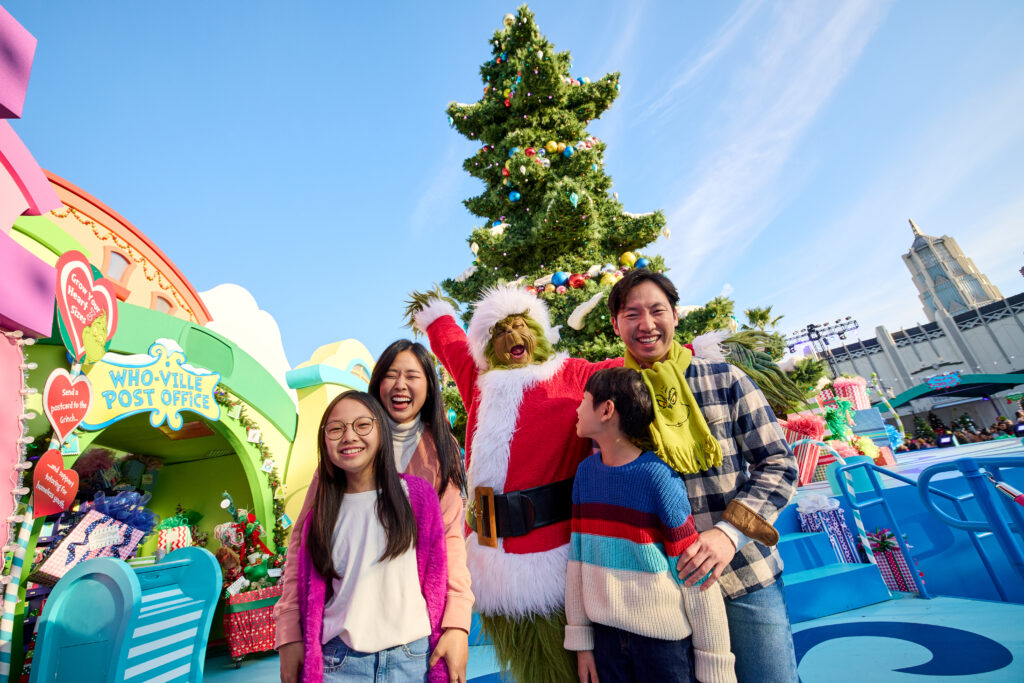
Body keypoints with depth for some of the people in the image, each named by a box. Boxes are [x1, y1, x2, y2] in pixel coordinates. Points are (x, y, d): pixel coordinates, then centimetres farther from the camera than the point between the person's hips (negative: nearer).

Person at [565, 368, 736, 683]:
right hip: (606, 634, 4)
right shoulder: (585, 471, -4)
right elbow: (577, 554, 2)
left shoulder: (659, 477, -19)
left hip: (665, 637, -4)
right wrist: (580, 639, 6)